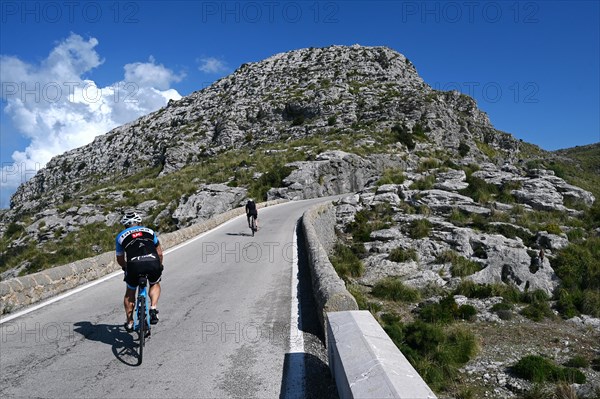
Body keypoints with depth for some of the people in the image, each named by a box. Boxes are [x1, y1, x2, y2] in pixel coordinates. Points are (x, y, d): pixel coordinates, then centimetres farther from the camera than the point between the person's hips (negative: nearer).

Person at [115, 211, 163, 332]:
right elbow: (159, 253, 27)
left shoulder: (121, 236, 24)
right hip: (153, 263, 0)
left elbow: (120, 259, 32)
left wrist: (126, 268, 52)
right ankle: (153, 309, 10)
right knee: (155, 284, 31)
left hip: (134, 264, 0)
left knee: (130, 293, 26)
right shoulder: (149, 231, 26)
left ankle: (129, 322, 28)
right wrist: (159, 267, 43)